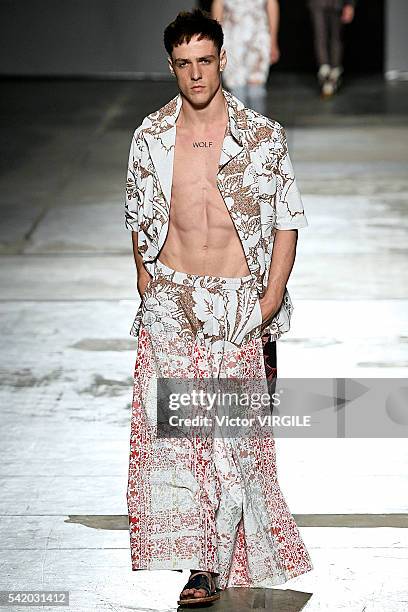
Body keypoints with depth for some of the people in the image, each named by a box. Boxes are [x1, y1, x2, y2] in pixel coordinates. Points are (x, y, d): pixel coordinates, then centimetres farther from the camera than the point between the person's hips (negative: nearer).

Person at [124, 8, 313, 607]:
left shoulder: (263, 136, -2)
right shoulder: (150, 137, 4)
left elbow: (288, 219, 3)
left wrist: (273, 294, -5)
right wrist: (147, 287, 6)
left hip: (240, 302, -1)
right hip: (171, 301, 1)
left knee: (232, 429, -2)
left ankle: (215, 562, 7)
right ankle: (204, 559, -3)